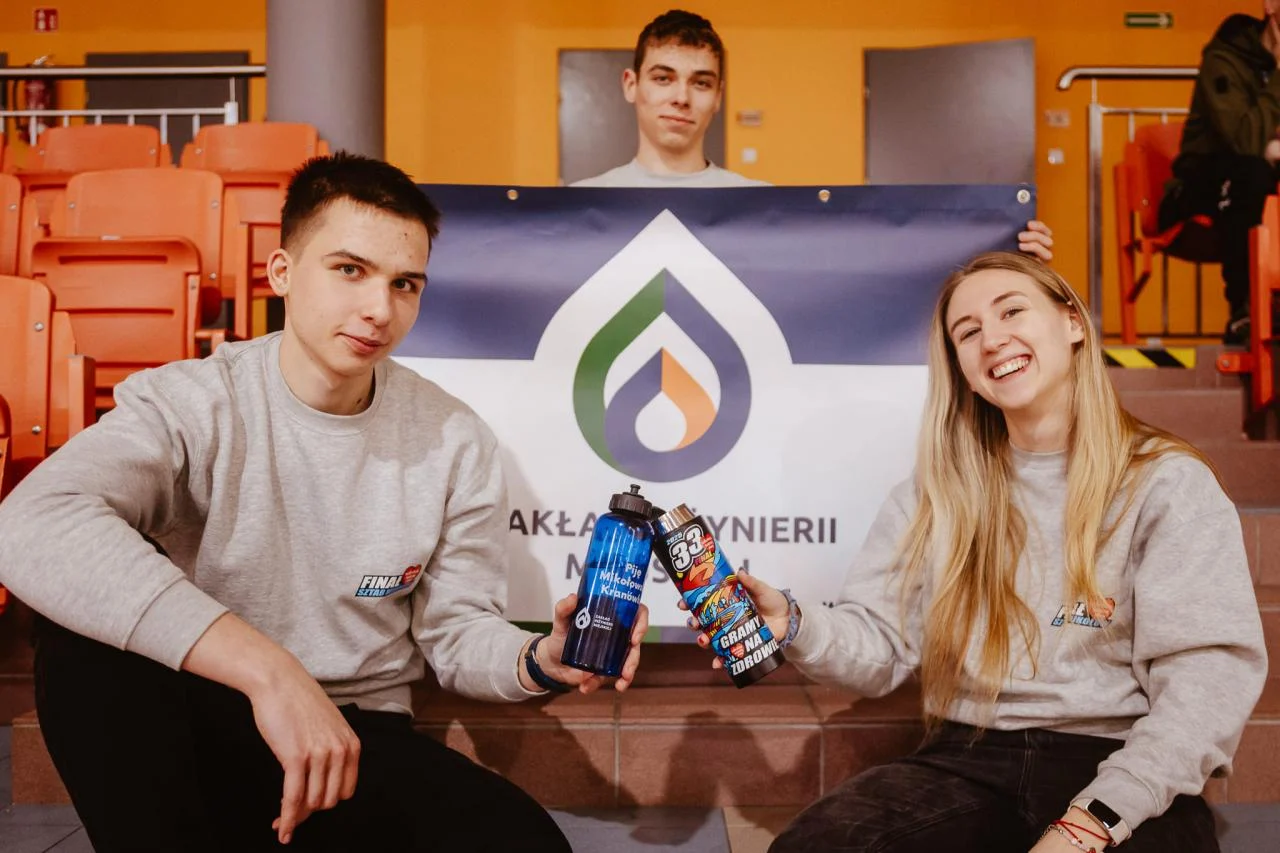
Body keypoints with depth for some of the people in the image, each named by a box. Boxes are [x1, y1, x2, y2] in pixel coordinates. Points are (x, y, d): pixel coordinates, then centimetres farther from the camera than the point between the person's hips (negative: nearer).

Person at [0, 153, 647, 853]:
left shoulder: (455, 444, -4)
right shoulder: (189, 403, -13)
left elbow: (456, 634, 3)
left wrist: (540, 660, -22)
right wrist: (267, 668, -40)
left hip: (355, 746, 2)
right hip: (186, 743, -1)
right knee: (94, 616, -30)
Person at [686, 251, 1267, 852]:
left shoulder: (1168, 484, 1)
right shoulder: (937, 491, 11)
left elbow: (1210, 678, -8)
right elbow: (883, 646, 7)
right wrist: (793, 625, -15)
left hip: (1115, 768, -2)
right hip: (969, 762, 2)